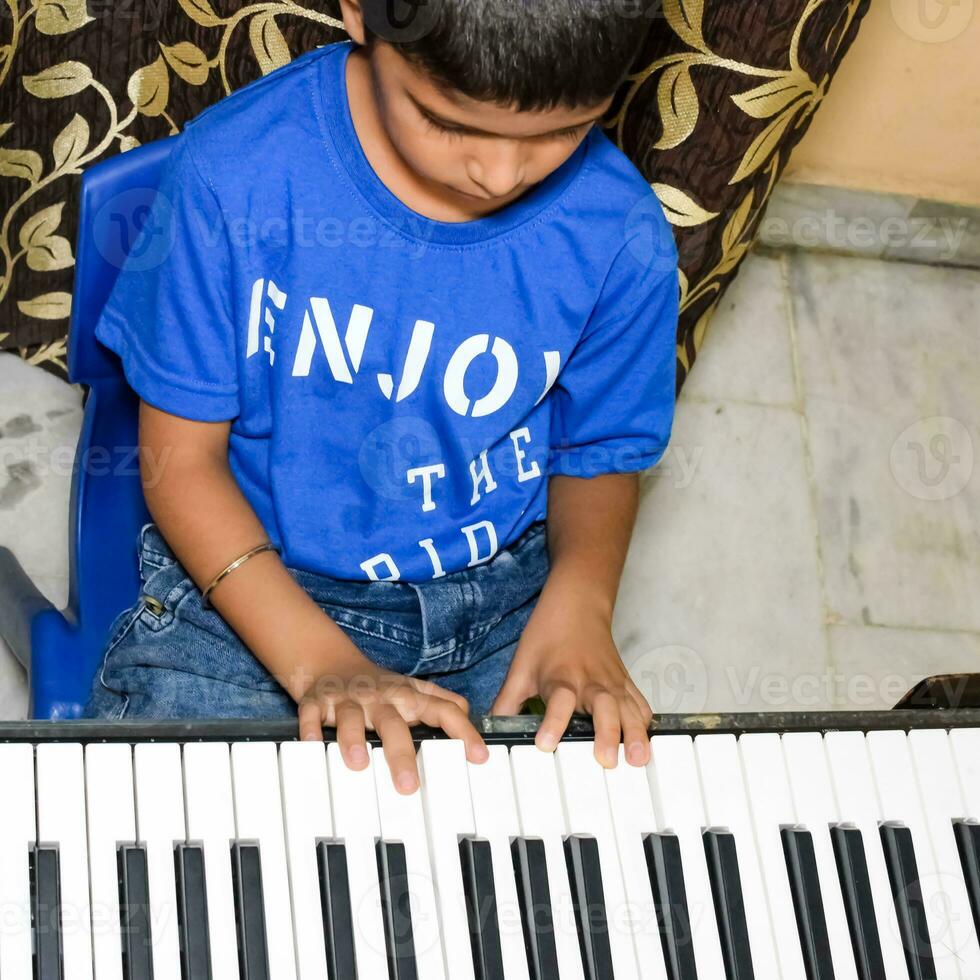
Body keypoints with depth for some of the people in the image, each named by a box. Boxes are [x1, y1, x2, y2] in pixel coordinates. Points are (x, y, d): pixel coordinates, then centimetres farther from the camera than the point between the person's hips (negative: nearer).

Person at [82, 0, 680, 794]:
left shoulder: (623, 240, -13)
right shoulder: (233, 172, -18)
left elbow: (599, 458, 5)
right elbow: (183, 456, -10)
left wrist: (580, 599, -17)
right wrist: (319, 661, -22)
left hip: (507, 606, 2)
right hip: (249, 588, -1)